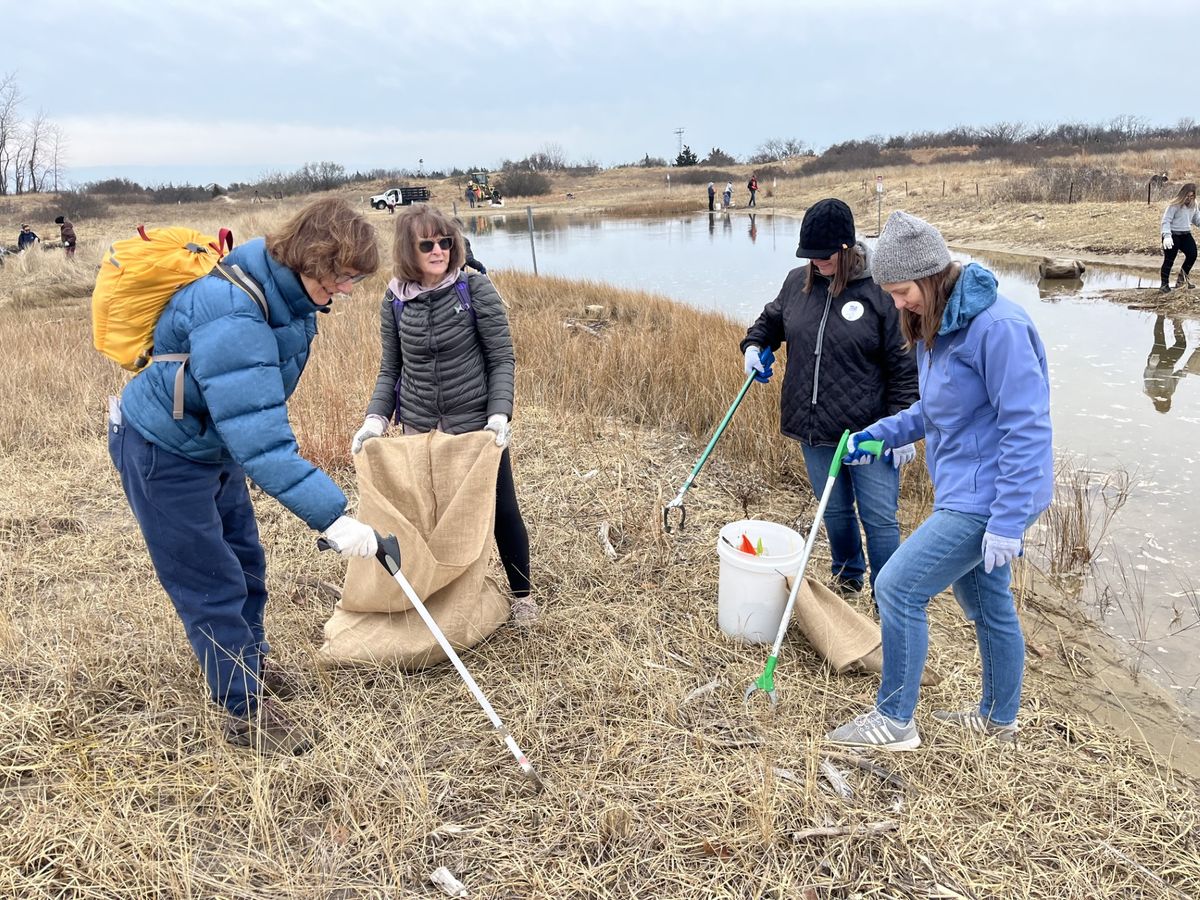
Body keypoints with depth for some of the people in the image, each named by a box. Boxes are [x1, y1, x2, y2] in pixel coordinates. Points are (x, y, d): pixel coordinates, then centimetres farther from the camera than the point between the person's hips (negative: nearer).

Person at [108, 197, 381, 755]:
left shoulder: (284, 290, -8)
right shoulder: (232, 316, -37)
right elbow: (258, 439, -42)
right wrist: (331, 517, -43)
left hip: (213, 443, 9)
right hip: (164, 455, -9)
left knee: (245, 562, 20)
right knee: (212, 584, 0)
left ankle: (249, 663, 41)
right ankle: (246, 710, 15)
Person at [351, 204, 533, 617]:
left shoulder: (475, 289, -9)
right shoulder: (394, 300, 0)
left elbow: (502, 360, -8)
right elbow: (390, 370, 7)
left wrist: (499, 414, -20)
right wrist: (375, 418, -6)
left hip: (476, 424, -2)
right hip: (420, 428, 3)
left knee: (501, 509, 6)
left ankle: (521, 594, 26)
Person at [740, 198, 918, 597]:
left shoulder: (879, 291, -12)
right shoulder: (798, 281, 1)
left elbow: (903, 366, -10)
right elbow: (772, 318, 23)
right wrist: (754, 344, 3)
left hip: (868, 430, -5)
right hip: (814, 429, 5)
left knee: (879, 518, 3)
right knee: (835, 511, 20)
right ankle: (847, 576, 42)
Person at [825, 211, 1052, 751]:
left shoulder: (997, 325, -21)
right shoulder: (936, 326, 8)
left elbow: (1027, 427, -23)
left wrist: (1008, 522, -24)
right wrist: (880, 434, 8)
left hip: (986, 498, -9)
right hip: (965, 492, 9)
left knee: (897, 587, -8)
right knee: (984, 601, 20)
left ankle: (894, 721, 8)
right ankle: (999, 718, 39)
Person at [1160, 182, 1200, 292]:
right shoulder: (1174, 205, -15)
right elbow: (1166, 221, -19)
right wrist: (1167, 236, -31)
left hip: (1186, 235, 6)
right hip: (1173, 235, -6)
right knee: (1169, 260, -1)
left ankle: (1183, 277, 18)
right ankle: (1165, 284, 9)